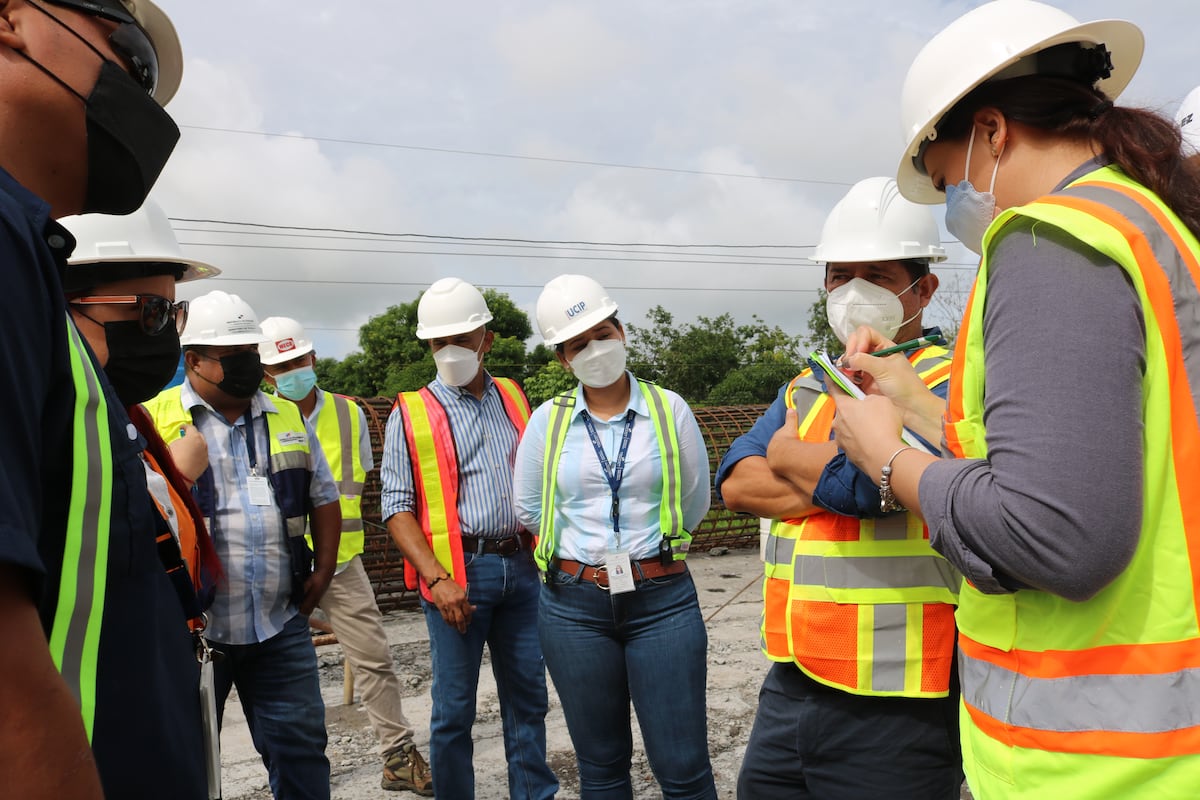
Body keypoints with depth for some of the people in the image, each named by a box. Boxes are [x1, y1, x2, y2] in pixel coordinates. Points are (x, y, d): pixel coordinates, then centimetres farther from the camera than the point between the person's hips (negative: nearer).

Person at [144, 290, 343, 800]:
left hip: (281, 625, 3)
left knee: (301, 748, 8)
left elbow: (323, 497, 18)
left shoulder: (288, 417, 10)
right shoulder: (155, 422, -4)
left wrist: (322, 571, 9)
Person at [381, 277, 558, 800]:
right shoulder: (411, 414, -2)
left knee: (528, 697, 12)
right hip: (459, 571, -4)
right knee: (454, 708, 4)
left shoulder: (513, 398, 11)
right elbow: (397, 506, -6)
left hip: (522, 567, 4)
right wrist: (438, 578, -17)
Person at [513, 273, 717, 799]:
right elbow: (530, 509, 10)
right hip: (574, 606, 2)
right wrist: (585, 549, 10)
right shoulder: (548, 420, 2)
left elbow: (694, 503, 6)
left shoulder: (669, 409, -1)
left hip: (662, 601, -1)